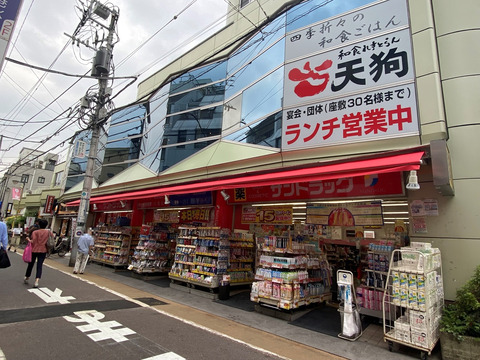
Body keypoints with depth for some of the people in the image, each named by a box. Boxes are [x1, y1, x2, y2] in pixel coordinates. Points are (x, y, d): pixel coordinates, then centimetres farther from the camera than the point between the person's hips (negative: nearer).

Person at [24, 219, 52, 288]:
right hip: (43, 251, 1)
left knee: (31, 264, 17)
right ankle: (36, 281, -11)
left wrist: (28, 239, 3)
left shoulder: (35, 232, -9)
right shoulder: (48, 232, -2)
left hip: (34, 250, -1)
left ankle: (26, 278, 37)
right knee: (39, 266, 1)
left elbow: (33, 242, -14)